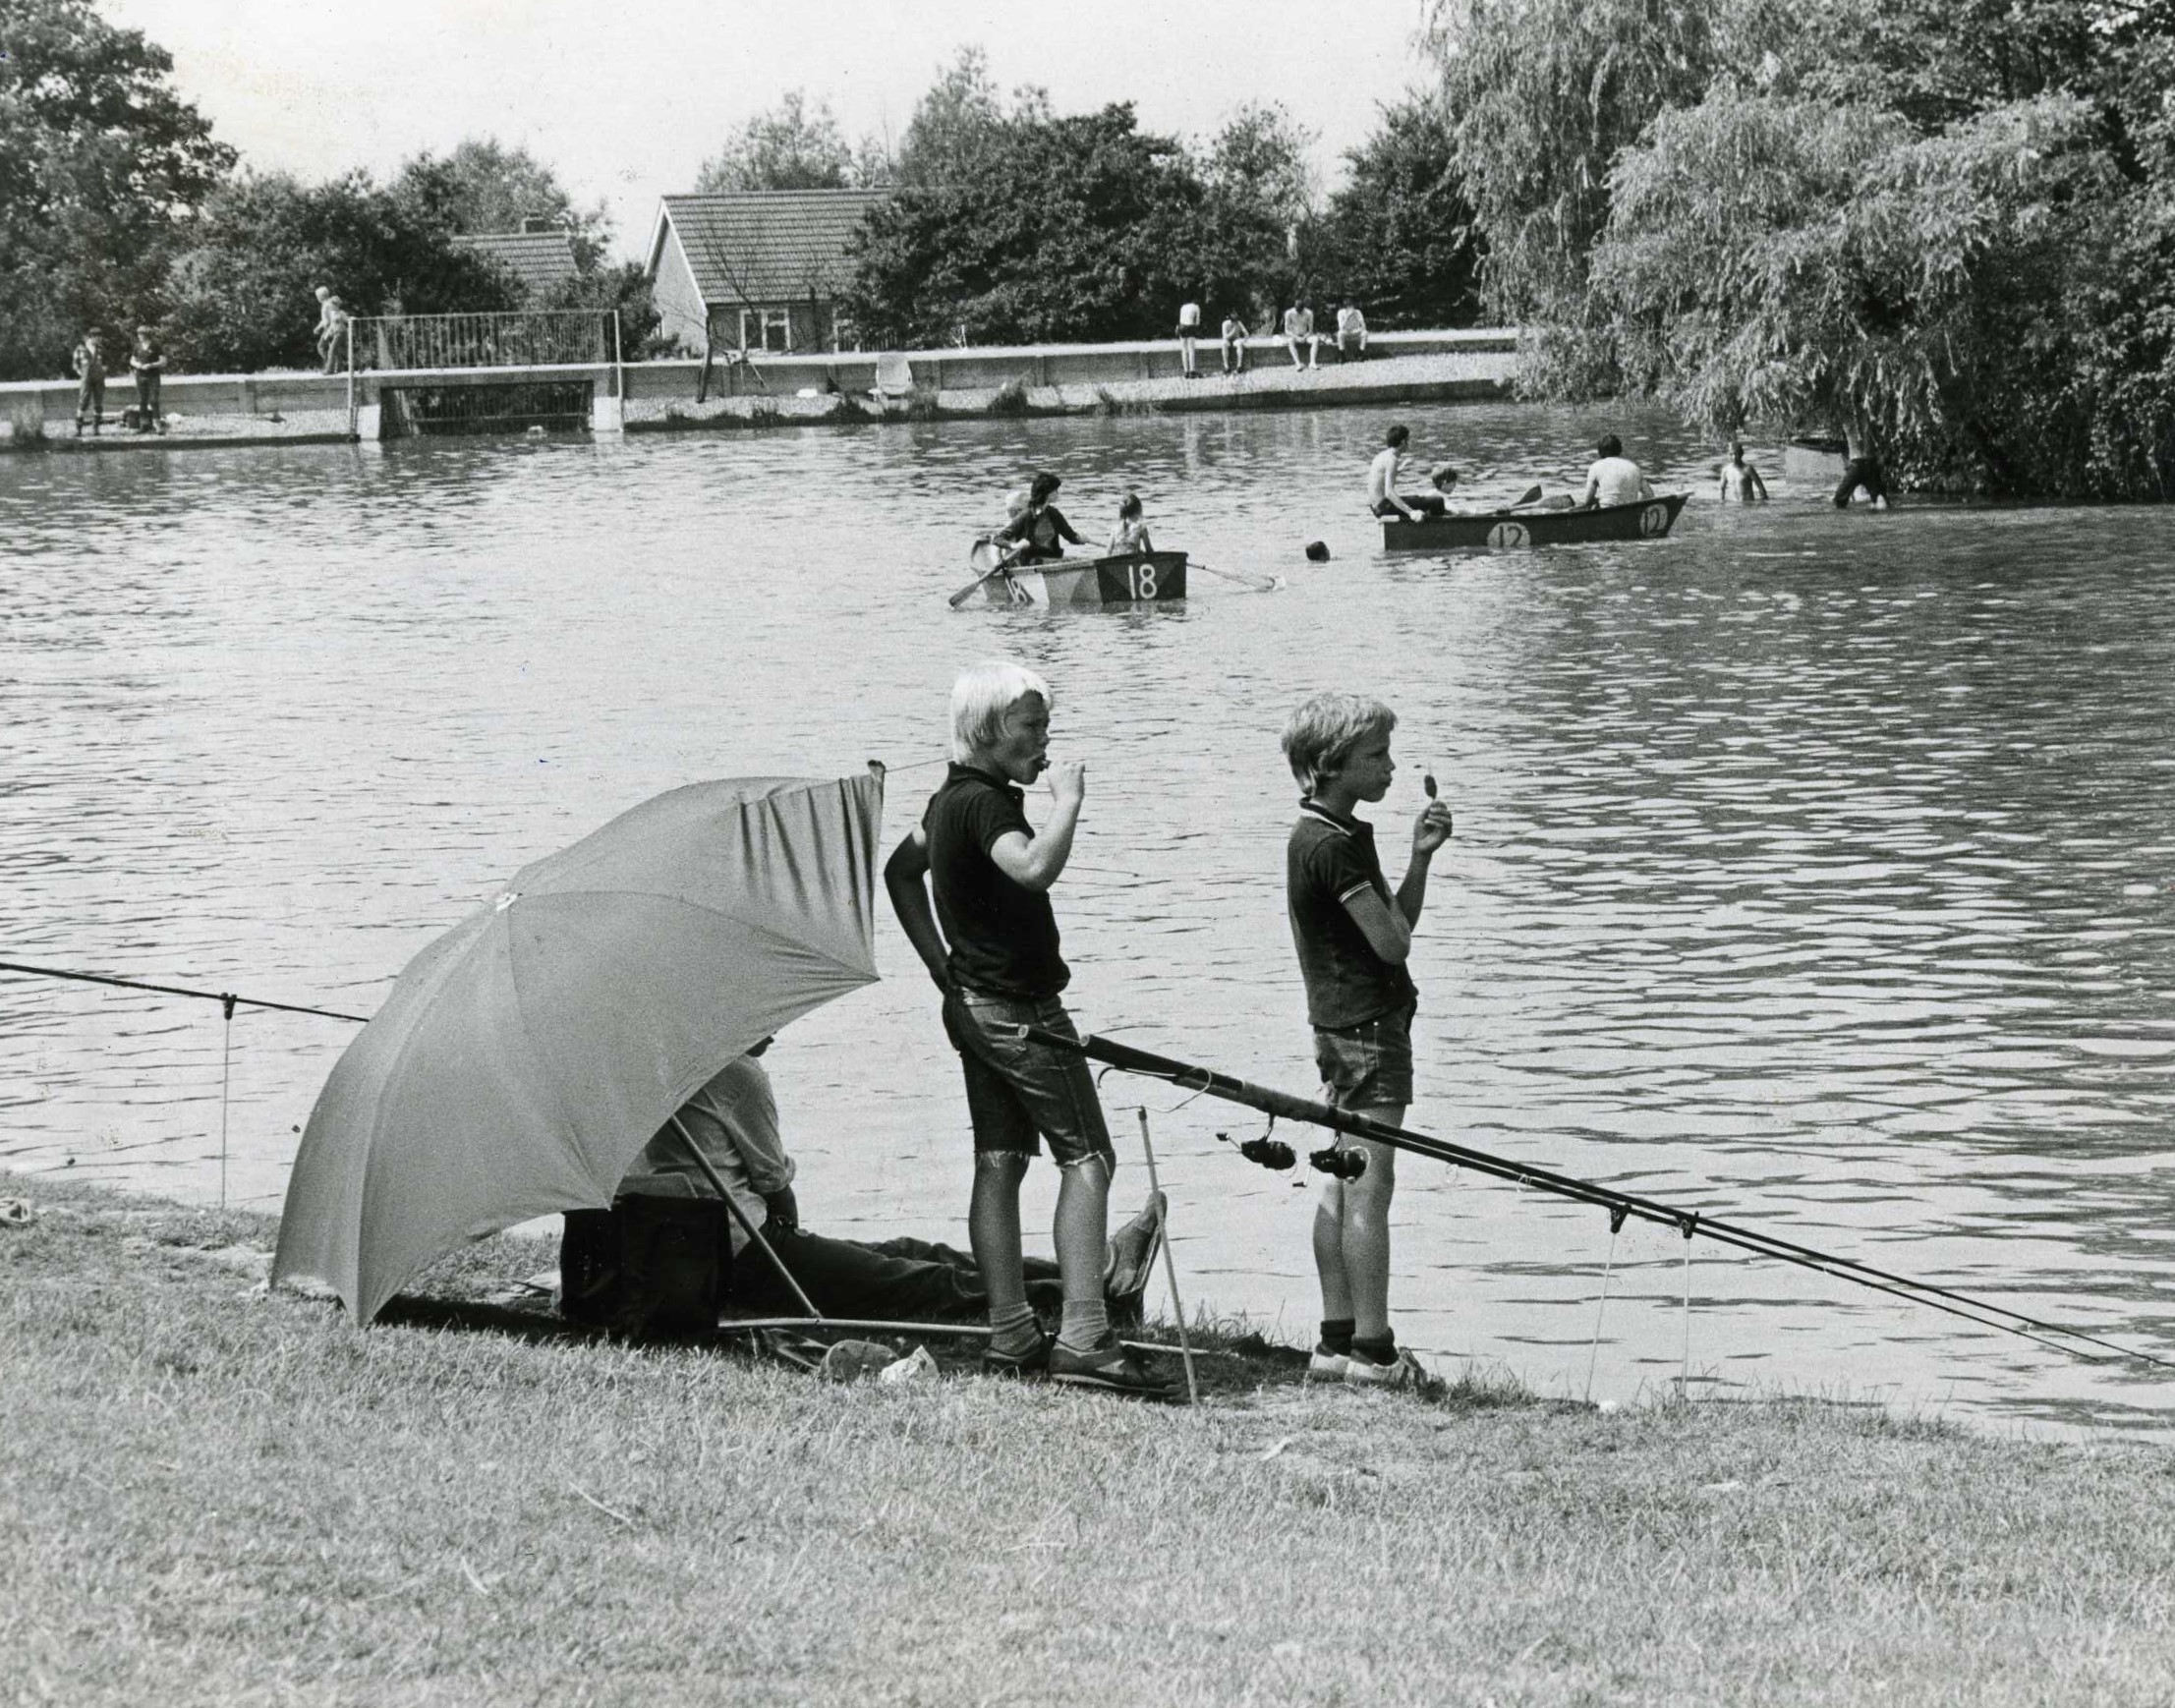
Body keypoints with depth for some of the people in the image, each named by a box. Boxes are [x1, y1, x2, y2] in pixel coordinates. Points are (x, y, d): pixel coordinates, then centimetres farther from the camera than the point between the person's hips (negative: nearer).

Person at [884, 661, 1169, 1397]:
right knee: (1087, 1158, -9)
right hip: (1021, 1007, -10)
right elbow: (1035, 868, -39)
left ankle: (1011, 1336, 11)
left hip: (975, 1003, 10)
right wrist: (1068, 801, -24)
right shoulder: (984, 802, -19)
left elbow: (899, 872, 27)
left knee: (998, 1163, 9)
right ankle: (1083, 1338, -16)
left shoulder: (950, 798, 11)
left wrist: (942, 968, 24)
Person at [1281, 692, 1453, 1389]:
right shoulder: (1333, 845, -16)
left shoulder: (1340, 834, 15)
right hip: (1367, 1025, -11)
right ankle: (1372, 1351, -9)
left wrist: (1420, 856, 4)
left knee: (1342, 1182, 10)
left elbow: (1396, 928, 16)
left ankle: (1337, 1341, 13)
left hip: (1341, 1025, 11)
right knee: (1369, 1184, -9)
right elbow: (1394, 942, -15)